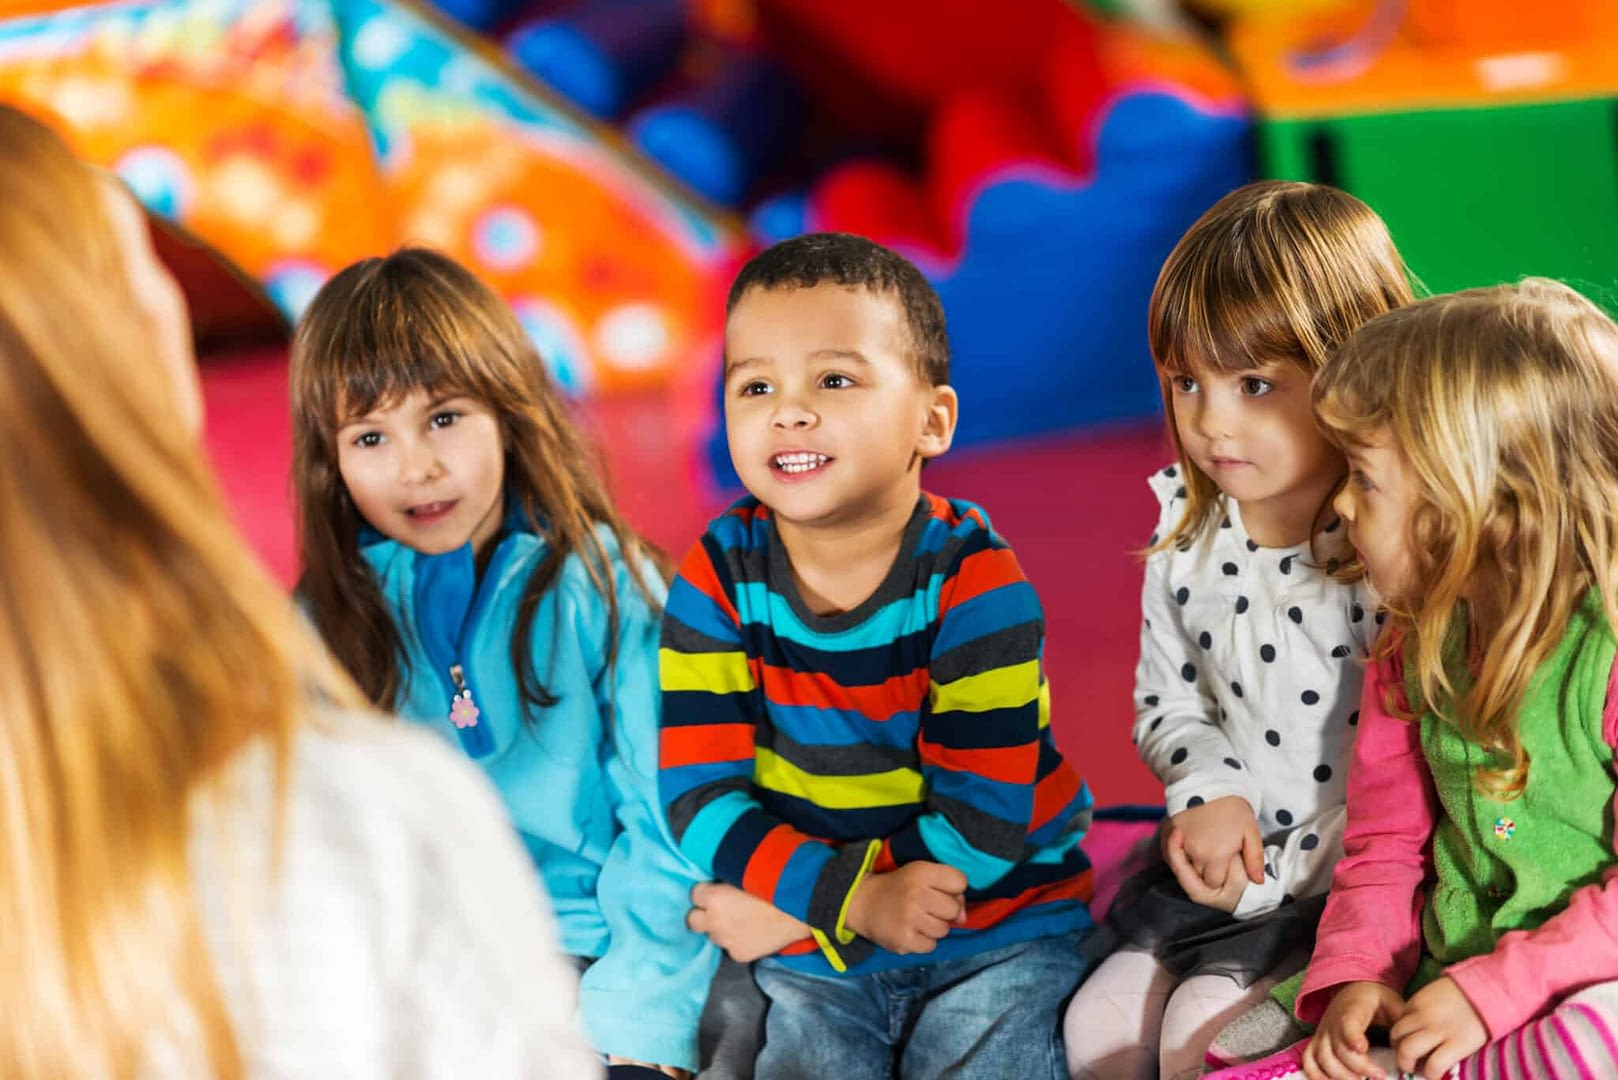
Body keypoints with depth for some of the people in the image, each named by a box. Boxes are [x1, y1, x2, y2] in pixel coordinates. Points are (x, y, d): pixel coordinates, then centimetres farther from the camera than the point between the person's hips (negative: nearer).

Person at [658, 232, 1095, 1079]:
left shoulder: (972, 580, -16)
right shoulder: (716, 577, -8)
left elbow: (980, 821, -18)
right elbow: (699, 795, -12)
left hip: (998, 930, -2)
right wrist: (852, 898, -26)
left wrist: (794, 904, -18)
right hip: (810, 957, 2)